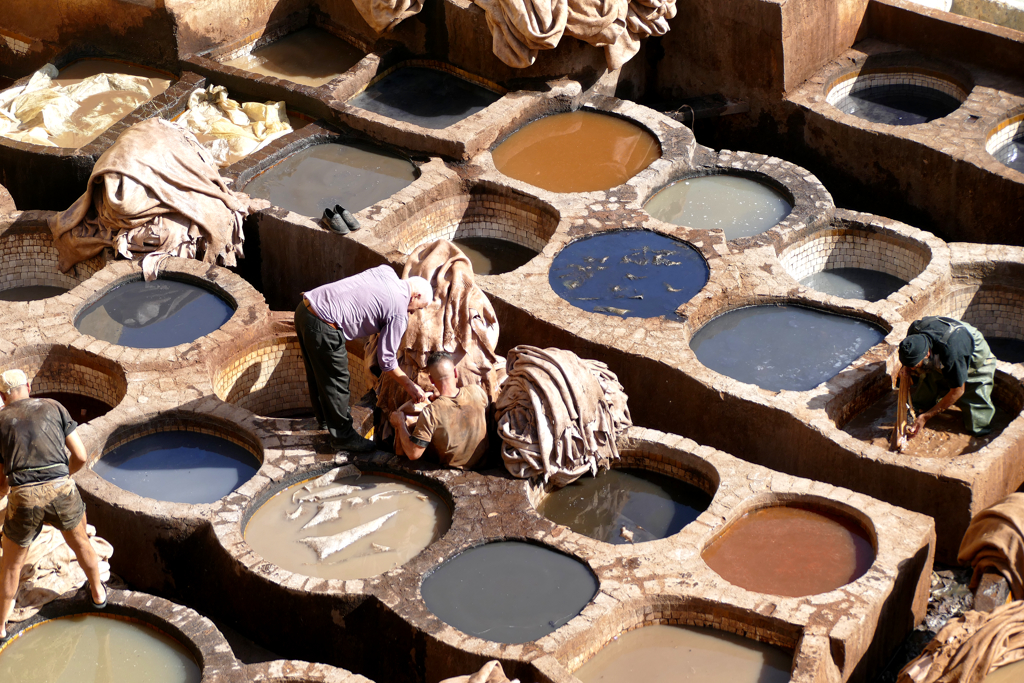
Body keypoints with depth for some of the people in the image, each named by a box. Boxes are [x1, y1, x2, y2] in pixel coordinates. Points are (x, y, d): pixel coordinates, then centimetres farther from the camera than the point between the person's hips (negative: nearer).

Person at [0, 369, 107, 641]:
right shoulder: (53, 407, 15)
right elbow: (80, 457, 11)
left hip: (23, 500, -1)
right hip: (62, 493, 1)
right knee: (80, 542, 33)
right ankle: (97, 592, 52)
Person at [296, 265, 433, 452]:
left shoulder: (386, 271, 12)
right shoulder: (400, 315, -7)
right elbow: (386, 360, -3)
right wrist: (410, 386, 8)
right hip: (323, 328, -9)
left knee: (317, 374, 28)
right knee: (336, 382, 9)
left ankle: (325, 418, 49)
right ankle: (343, 436, 25)